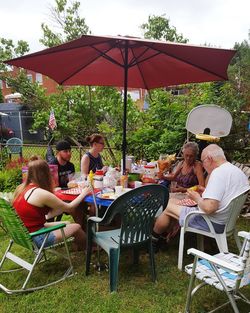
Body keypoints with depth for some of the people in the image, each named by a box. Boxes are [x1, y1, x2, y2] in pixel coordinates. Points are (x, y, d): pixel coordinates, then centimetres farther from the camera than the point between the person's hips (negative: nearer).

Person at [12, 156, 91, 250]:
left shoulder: (21, 188, 1)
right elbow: (69, 208, -11)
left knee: (67, 224, 18)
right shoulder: (41, 193, -23)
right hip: (35, 238, -8)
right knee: (76, 227, 4)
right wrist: (83, 194, 2)